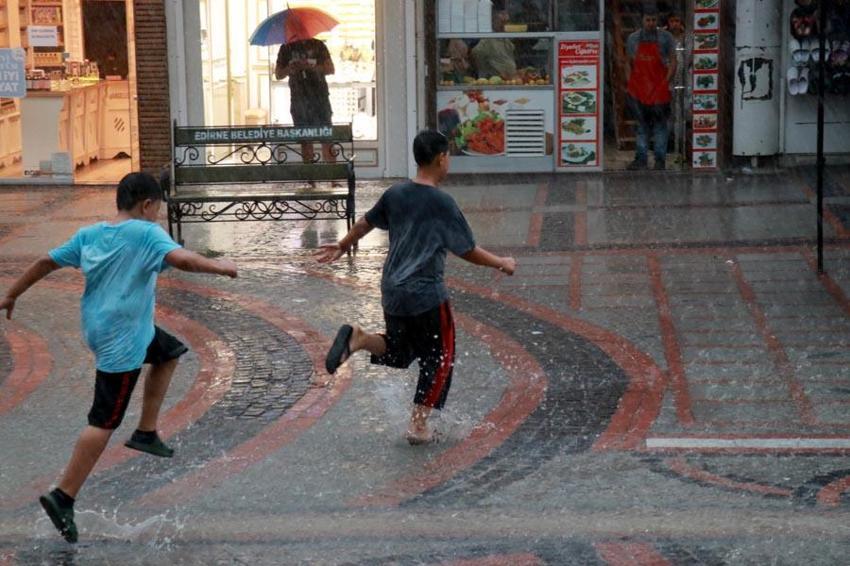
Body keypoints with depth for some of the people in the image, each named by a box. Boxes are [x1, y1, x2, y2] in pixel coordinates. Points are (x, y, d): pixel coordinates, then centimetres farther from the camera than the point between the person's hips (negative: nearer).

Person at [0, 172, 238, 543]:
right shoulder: (145, 233, -14)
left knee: (169, 352, 29)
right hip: (123, 339, -8)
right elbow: (182, 259, -30)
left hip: (98, 328, 8)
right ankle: (63, 498, -3)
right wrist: (218, 267, -14)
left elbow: (47, 262, 11)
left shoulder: (89, 235, 6)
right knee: (105, 421, -3)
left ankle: (146, 432, 28)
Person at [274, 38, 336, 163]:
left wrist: (310, 67, -17)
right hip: (298, 99, 2)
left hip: (319, 96, -2)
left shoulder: (318, 45, 6)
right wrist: (289, 69, -12)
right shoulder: (287, 48, 11)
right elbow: (278, 75, 10)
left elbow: (330, 69, -1)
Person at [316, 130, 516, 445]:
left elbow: (366, 223, 20)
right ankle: (418, 425, 5)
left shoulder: (395, 194, 6)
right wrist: (502, 264, 8)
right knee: (437, 359, 9)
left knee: (398, 353, 22)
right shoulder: (442, 203, -12)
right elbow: (468, 251, -7)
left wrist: (342, 247, 38)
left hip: (392, 292, 6)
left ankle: (358, 338, -5)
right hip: (427, 294, -6)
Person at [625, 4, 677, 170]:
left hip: (659, 89, -2)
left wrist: (666, 82, -8)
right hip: (638, 91, 2)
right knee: (642, 126, 7)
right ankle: (640, 159, 10)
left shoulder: (665, 38, 0)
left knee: (660, 126, 1)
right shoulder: (633, 38, 8)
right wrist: (630, 84, 7)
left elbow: (673, 63, 1)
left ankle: (660, 160, 4)